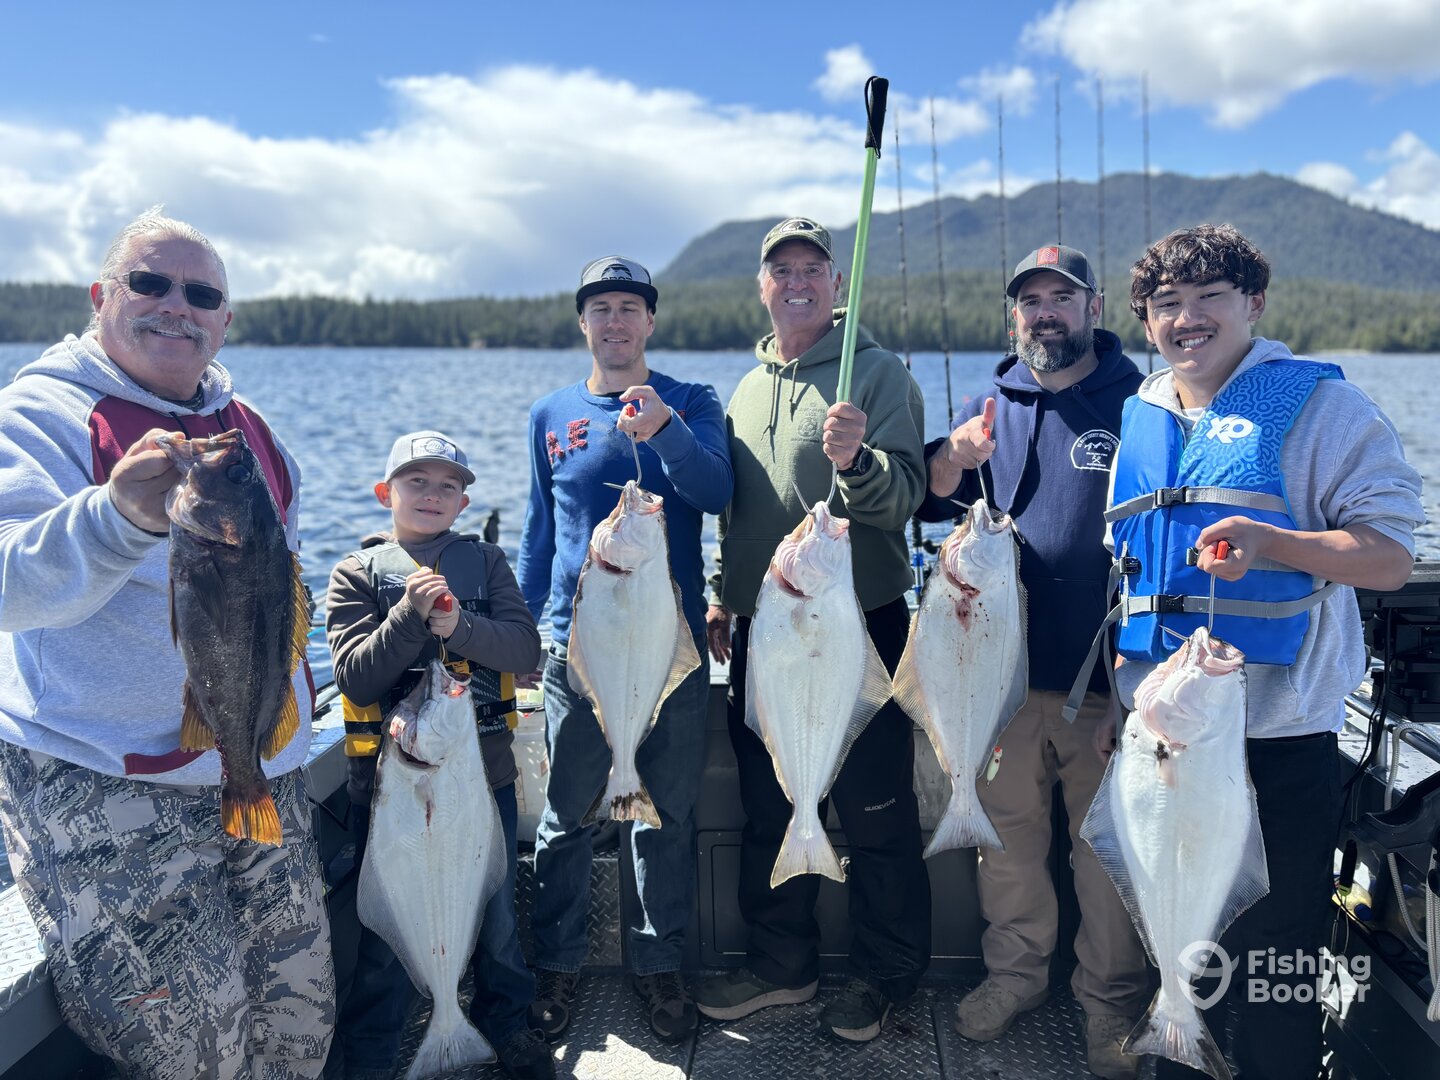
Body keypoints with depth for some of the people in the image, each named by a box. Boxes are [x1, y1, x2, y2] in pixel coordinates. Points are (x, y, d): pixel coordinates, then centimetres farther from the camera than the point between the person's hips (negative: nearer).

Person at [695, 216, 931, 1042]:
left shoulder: (880, 373, -5)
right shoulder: (748, 389, 13)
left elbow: (902, 497, -17)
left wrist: (854, 459, -36)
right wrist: (722, 596, 17)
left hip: (860, 627, -6)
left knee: (877, 817, 4)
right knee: (768, 810, 15)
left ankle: (887, 975, 24)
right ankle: (783, 963, 33)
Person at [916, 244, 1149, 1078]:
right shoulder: (993, 405, 10)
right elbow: (928, 509, 10)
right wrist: (951, 461, -14)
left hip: (1106, 676, -3)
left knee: (1108, 845, 8)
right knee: (1008, 831, 14)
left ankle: (1111, 999, 26)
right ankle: (1015, 972, 33)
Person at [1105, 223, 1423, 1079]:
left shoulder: (1319, 404, -5)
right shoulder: (1139, 417, 11)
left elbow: (1391, 555, -11)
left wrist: (1269, 542, -28)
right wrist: (1114, 698, 15)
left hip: (1278, 735, -5)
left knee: (1274, 956, 7)